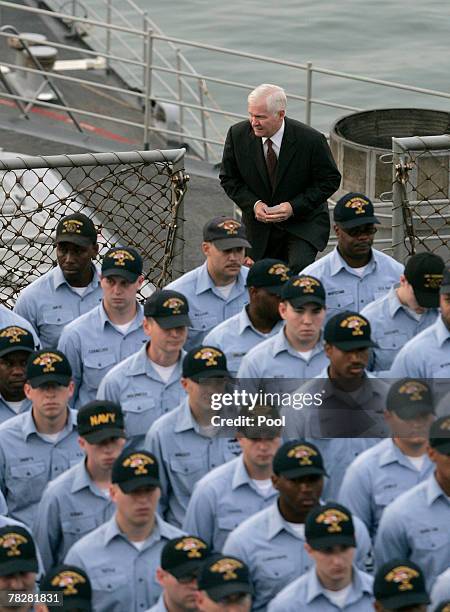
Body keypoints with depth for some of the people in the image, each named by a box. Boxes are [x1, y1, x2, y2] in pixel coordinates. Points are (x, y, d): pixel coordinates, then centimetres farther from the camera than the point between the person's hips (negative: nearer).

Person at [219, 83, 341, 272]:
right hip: (259, 225, 3)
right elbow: (229, 178, 2)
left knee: (299, 269, -26)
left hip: (304, 224, -3)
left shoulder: (311, 140, -18)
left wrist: (294, 207, -20)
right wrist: (253, 204, -15)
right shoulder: (238, 134, -9)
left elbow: (330, 180, -8)